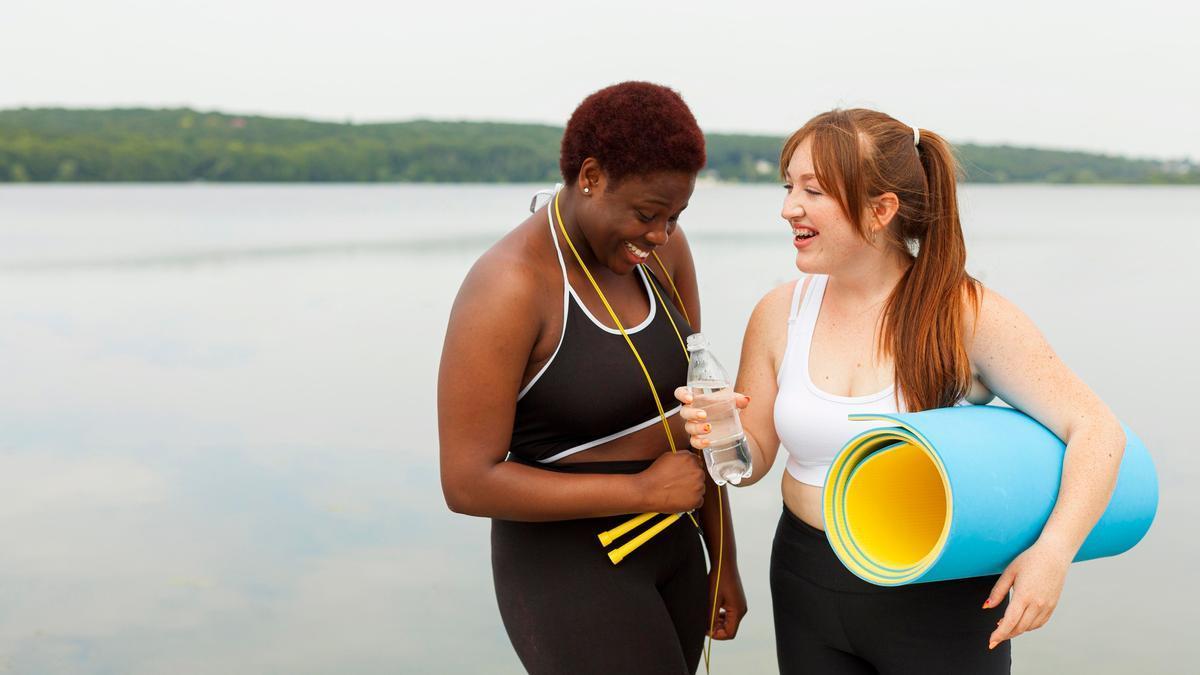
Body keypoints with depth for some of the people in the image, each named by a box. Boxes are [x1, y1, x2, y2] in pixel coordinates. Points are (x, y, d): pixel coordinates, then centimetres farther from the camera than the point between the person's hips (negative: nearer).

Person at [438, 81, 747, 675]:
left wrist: (725, 560, 10)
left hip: (672, 551, 7)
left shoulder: (662, 248, -2)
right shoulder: (510, 286, -22)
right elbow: (468, 483, -22)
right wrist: (642, 490, -20)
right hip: (569, 566, -7)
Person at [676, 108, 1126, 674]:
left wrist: (1052, 551, -28)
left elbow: (1096, 429, -15)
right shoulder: (779, 314, -3)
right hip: (807, 590, 4)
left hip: (941, 605, -3)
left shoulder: (968, 316, -14)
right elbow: (755, 457, 4)